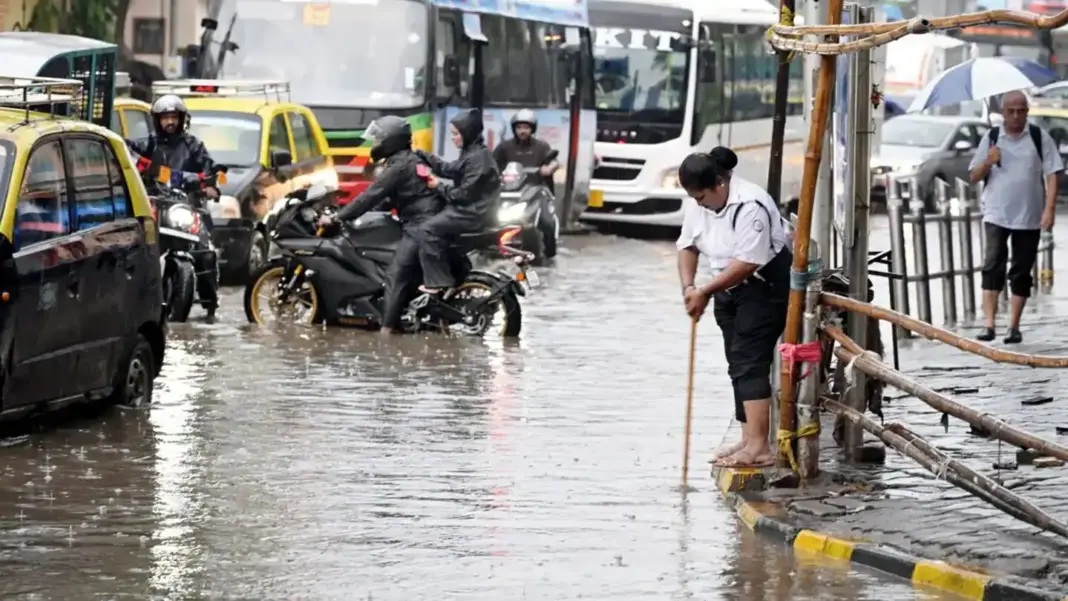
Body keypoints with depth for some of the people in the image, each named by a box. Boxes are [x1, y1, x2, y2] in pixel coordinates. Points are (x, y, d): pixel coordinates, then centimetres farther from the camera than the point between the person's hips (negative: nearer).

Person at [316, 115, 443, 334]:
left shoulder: (399, 166, -10)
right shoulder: (411, 160, 20)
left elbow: (371, 196, -13)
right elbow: (391, 198, 28)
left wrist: (336, 218, -10)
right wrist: (347, 212, 26)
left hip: (420, 226, -10)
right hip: (427, 223, 10)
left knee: (396, 275, -14)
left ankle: (386, 329, -22)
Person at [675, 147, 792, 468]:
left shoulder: (750, 206, -27)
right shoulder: (699, 206, 0)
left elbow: (748, 263, -29)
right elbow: (688, 245, 10)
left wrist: (705, 292, -22)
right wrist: (688, 287, -7)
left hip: (766, 287, -9)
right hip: (731, 290, 9)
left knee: (750, 363, -16)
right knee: (739, 365, 10)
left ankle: (759, 446, -19)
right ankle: (749, 441, 17)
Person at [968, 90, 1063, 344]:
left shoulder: (1040, 138, 1)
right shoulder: (991, 139, 5)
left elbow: (1051, 175, -1)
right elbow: (974, 177, 7)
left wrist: (1049, 209, -12)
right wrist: (988, 163, -14)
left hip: (1029, 217, 0)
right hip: (996, 215, 0)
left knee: (1021, 271, 4)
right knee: (993, 265, -12)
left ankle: (1014, 326, 12)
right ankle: (989, 324, -16)